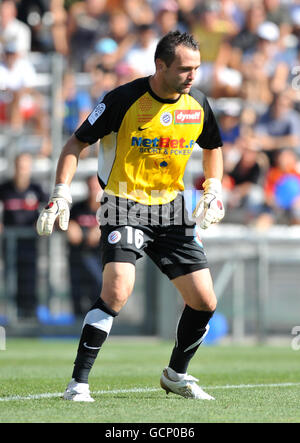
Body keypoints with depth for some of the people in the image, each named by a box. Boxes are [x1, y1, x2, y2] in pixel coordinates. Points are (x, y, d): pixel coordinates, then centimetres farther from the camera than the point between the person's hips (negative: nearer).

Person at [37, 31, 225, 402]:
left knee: (204, 302, 2)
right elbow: (77, 143, -8)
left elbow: (212, 147, 21)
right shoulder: (124, 100, -15)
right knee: (117, 289, -26)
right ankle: (78, 384, -17)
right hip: (125, 206, -5)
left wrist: (213, 188, 5)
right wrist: (61, 192, -18)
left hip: (171, 208, 5)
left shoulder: (197, 105, 0)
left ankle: (176, 375, 28)